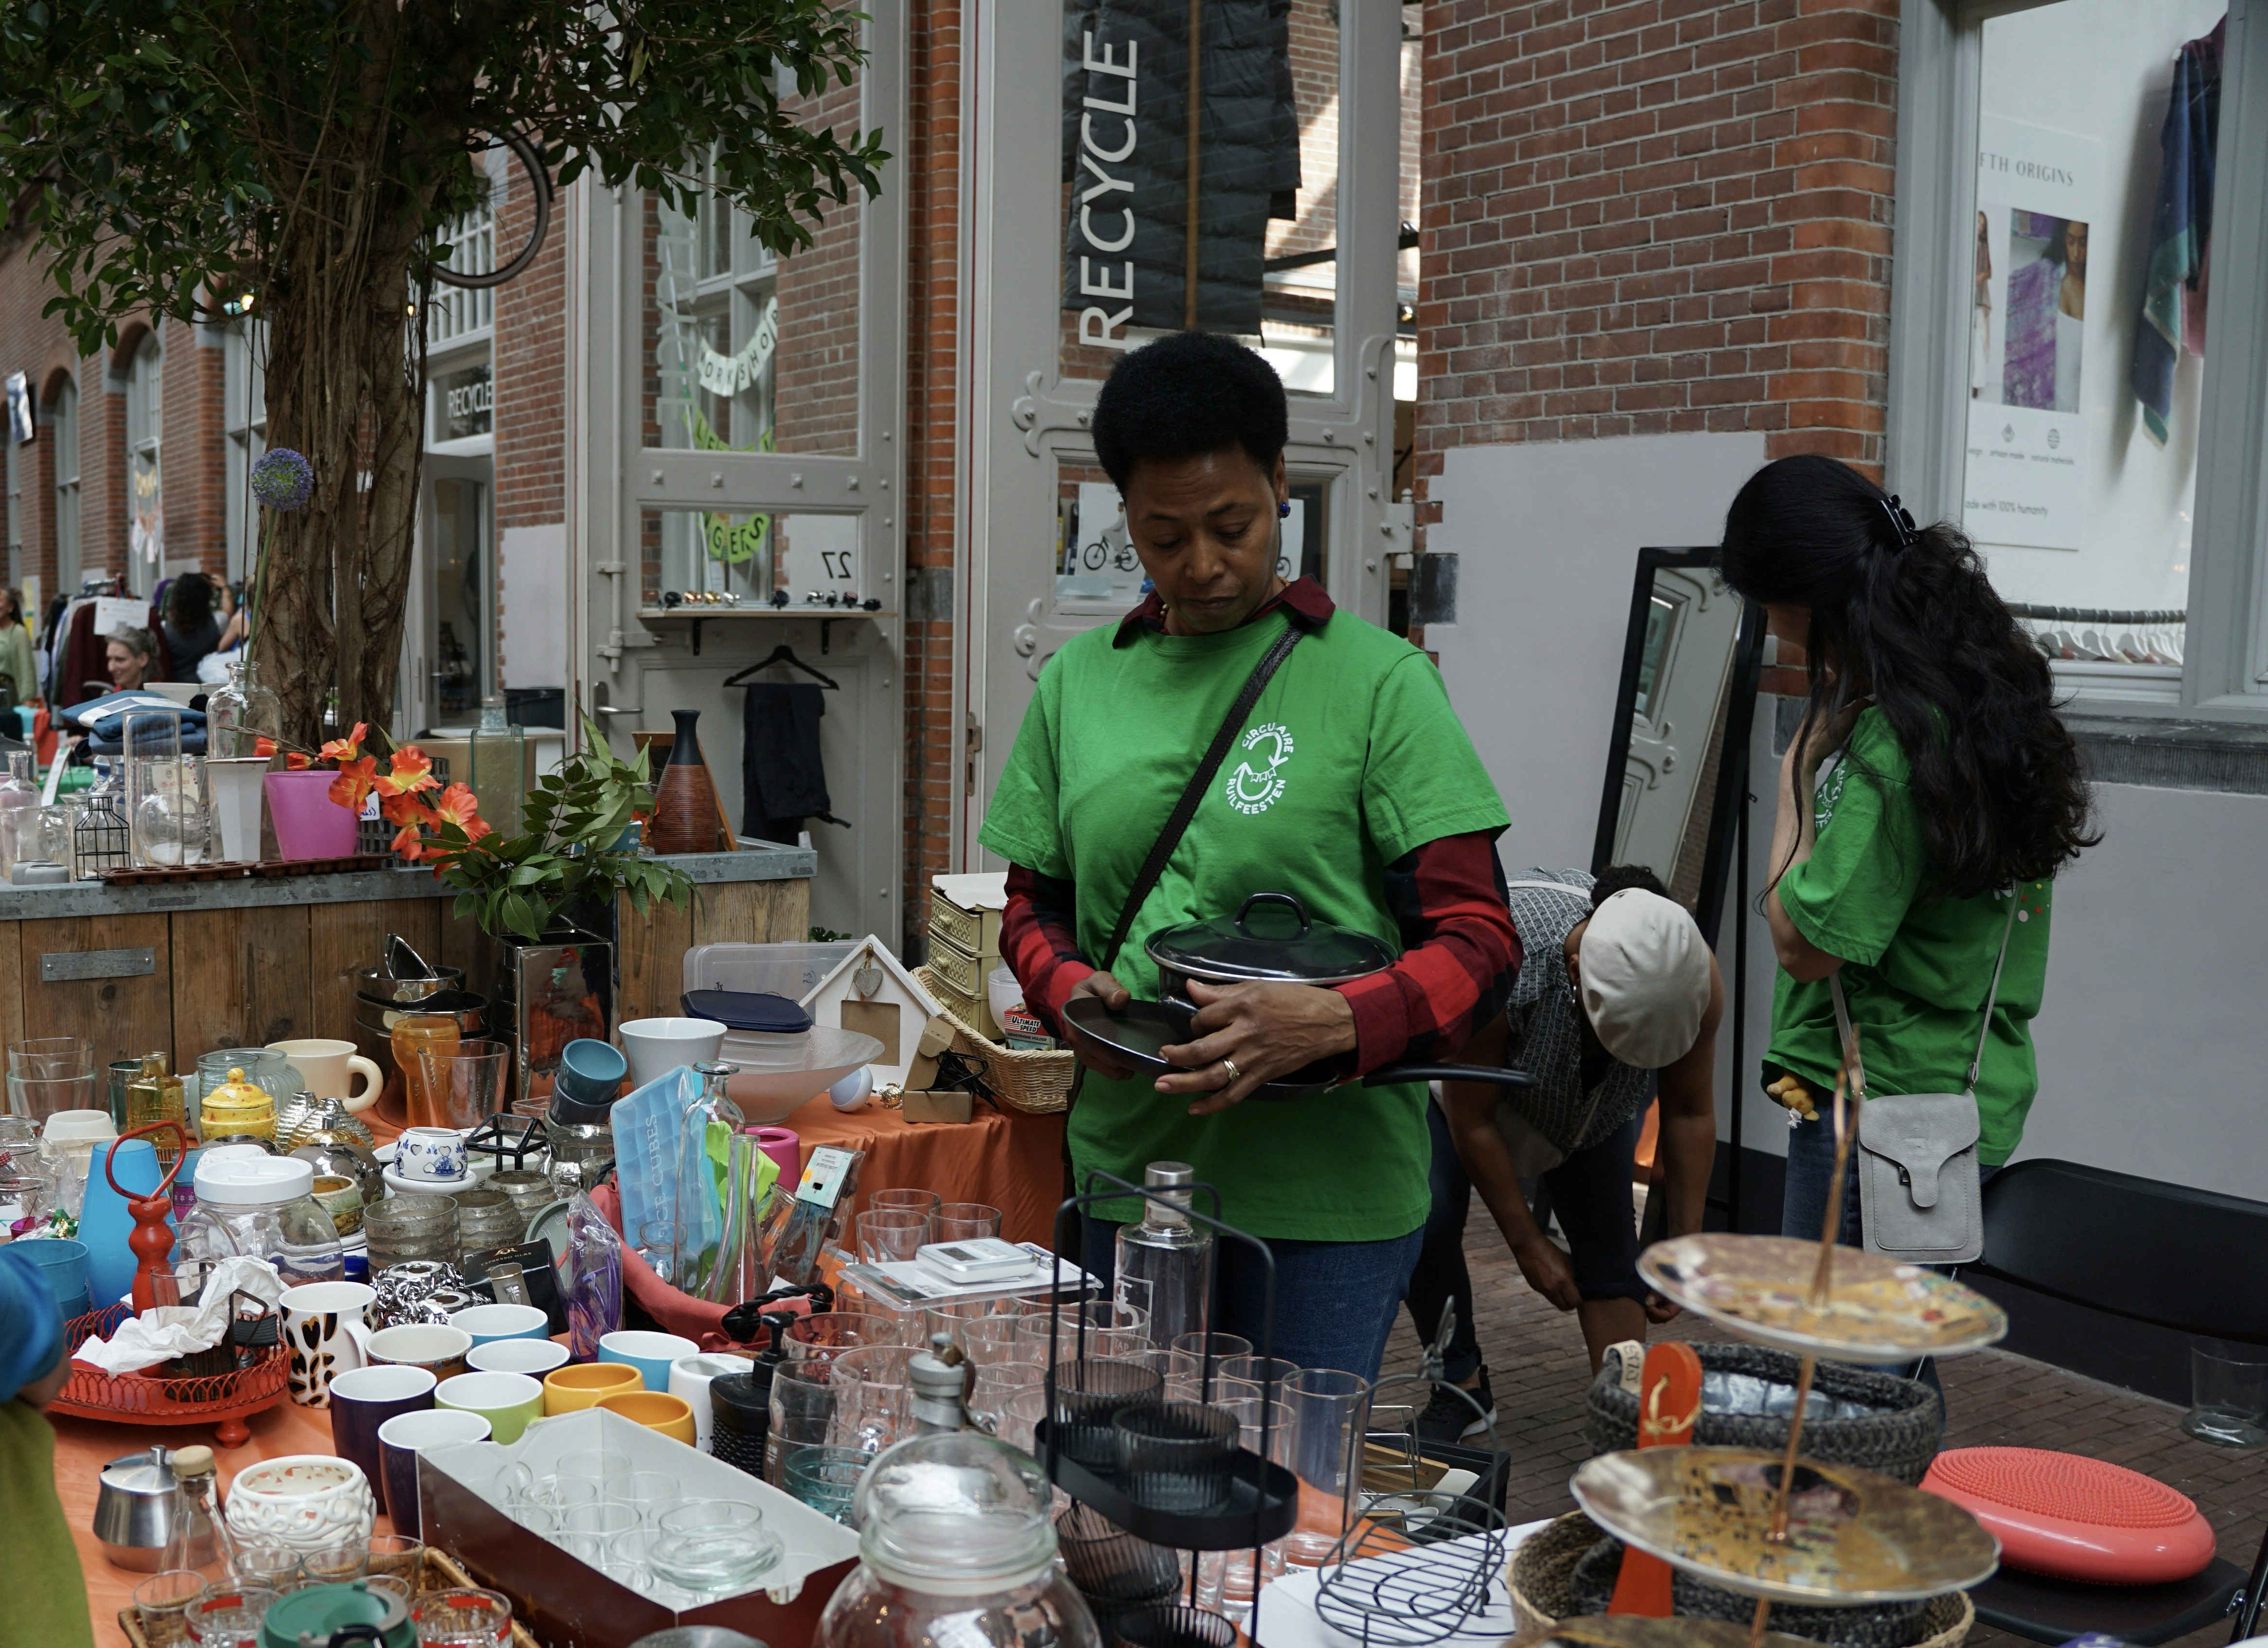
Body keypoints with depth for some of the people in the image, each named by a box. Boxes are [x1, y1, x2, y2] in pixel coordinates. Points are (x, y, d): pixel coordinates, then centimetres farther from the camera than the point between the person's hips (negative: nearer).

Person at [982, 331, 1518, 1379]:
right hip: (1128, 1165, 4)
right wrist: (1070, 990, -7)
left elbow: (1480, 944, -8)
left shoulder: (1376, 680, -5)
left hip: (1328, 1184, -4)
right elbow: (1033, 904, 15)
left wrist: (1329, 1025, -26)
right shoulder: (1078, 680, 7)